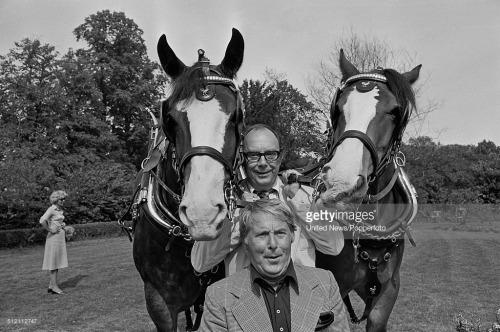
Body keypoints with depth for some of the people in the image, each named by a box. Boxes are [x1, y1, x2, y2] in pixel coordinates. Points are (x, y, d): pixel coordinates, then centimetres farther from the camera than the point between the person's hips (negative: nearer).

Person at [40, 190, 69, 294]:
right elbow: (42, 221, -27)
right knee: (54, 262, -3)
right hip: (54, 237, -9)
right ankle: (54, 286, 2)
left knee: (58, 262, 11)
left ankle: (51, 285, 19)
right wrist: (50, 230, -18)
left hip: (60, 237, 9)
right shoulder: (51, 209, -12)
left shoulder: (60, 210, 13)